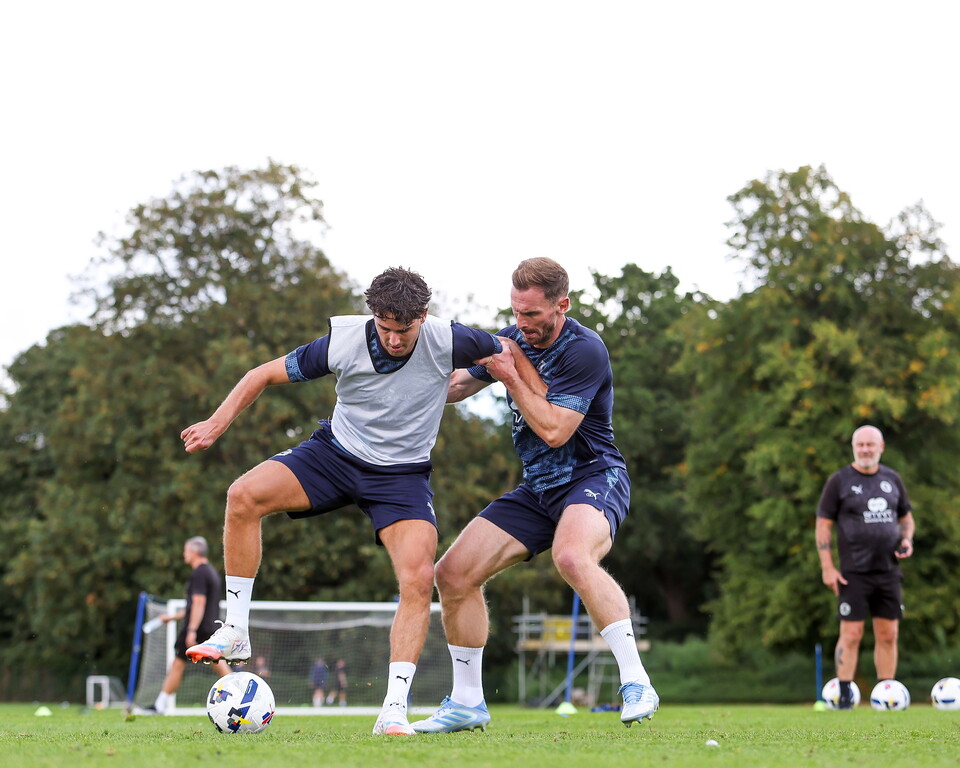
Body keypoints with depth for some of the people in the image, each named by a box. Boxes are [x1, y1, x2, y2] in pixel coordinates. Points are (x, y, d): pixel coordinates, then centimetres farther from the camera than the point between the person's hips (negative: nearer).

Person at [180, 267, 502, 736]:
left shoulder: (446, 342, -21)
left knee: (419, 578, -24)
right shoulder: (342, 341, -19)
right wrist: (217, 423, -10)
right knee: (244, 495, -23)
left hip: (403, 473, -1)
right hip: (335, 452, 1)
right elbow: (266, 374, -7)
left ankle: (394, 709, -16)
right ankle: (235, 633, -13)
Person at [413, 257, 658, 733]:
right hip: (537, 490, 8)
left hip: (593, 478, -8)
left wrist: (511, 376, -17)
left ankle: (636, 685, -34)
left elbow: (553, 430, -22)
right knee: (453, 573, -2)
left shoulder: (584, 350, -17)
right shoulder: (512, 341, 6)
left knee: (572, 557, -39)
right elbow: (452, 387, 16)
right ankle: (467, 703, 13)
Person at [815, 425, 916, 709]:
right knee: (851, 634, -7)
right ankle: (844, 696, -3)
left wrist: (907, 540, 1)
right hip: (854, 573, -4)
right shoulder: (839, 481, -2)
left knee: (888, 635, 5)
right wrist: (827, 568, -10)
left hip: (888, 571, 4)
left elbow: (906, 516, 23)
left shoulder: (892, 479, 11)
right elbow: (823, 525, -3)